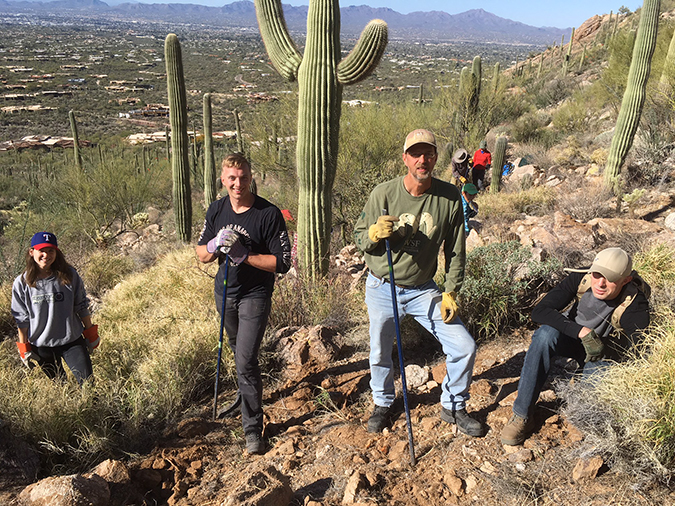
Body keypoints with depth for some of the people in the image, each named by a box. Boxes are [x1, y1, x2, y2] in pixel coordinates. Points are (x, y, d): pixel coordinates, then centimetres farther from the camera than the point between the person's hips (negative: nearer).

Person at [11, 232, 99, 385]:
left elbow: (82, 307, 3)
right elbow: (21, 319, 3)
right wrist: (24, 349, 5)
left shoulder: (69, 275, -6)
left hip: (72, 341, 0)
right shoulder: (21, 283, -5)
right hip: (41, 347, 1)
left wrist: (91, 335, 7)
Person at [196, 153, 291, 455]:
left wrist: (243, 254, -29)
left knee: (246, 361, -10)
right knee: (237, 351, 23)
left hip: (255, 295, -6)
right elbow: (201, 254, 4)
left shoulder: (269, 214, -19)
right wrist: (216, 246, -20)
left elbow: (282, 263, -20)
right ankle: (246, 396, 49)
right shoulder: (217, 210, -2)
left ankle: (253, 428, 5)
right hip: (225, 293, 6)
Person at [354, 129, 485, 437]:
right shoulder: (383, 193, -13)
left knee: (464, 347, -5)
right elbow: (359, 237, -4)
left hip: (423, 290, 1)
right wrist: (374, 233, -27)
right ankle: (383, 404, 44)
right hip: (382, 288, -1)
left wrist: (450, 292, -6)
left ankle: (453, 407, 22)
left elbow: (455, 250, -1)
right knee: (380, 354, 13)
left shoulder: (450, 198, -9)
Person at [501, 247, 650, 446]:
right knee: (545, 334, -34)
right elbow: (539, 311, -31)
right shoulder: (581, 278, -23)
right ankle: (522, 416, -27)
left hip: (603, 349, 0)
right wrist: (581, 331, -41)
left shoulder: (635, 304, -25)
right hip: (570, 336, 1)